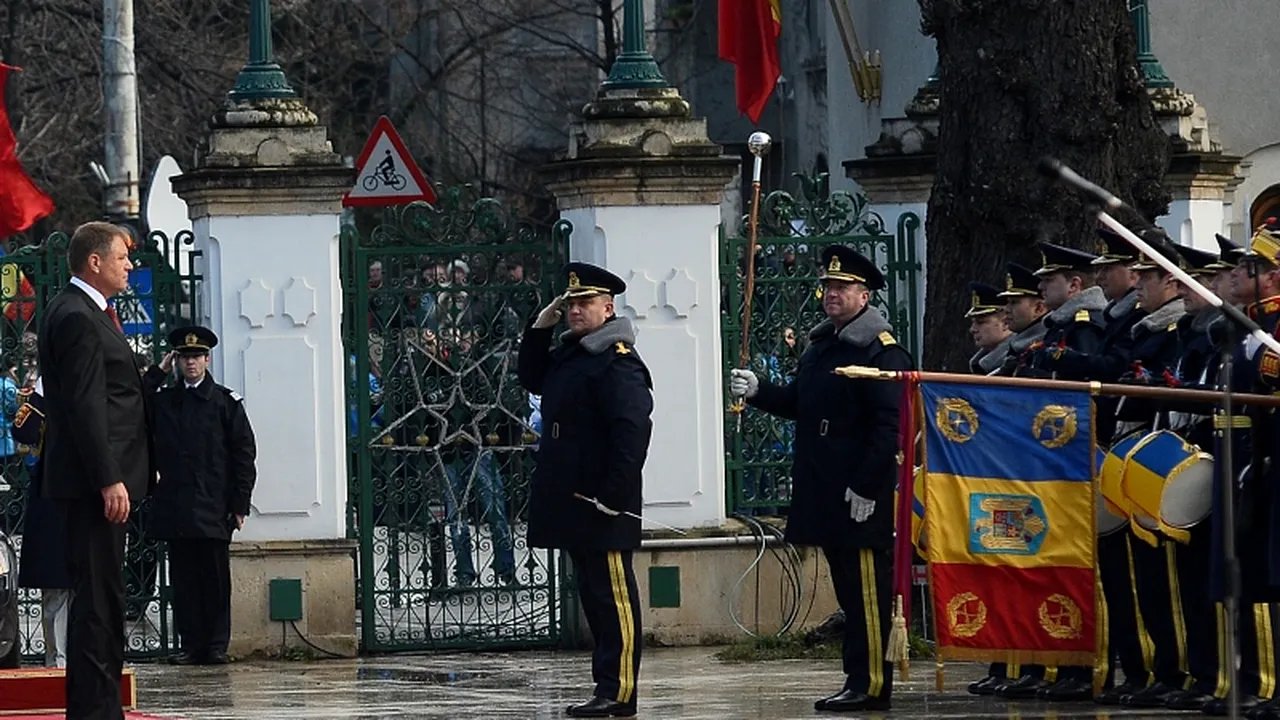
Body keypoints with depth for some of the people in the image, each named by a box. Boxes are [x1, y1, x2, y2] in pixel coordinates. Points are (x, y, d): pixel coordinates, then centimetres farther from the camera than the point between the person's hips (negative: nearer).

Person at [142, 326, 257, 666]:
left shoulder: (225, 402, 3)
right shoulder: (163, 401, 13)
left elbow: (244, 454, 1)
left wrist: (240, 504, -5)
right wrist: (158, 373, 2)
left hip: (213, 509, -3)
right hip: (175, 508, 3)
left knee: (215, 578, 0)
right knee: (183, 577, 3)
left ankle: (216, 646, 3)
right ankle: (191, 644, 6)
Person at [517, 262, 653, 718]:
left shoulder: (618, 362, -15)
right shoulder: (570, 354, 16)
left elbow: (632, 433, -21)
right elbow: (532, 381, 29)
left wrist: (614, 497, -25)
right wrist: (539, 330, 15)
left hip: (602, 505, -10)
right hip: (572, 503, 10)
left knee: (612, 596, -6)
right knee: (593, 595, 12)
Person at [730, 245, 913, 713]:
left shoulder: (881, 350, -11)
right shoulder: (821, 345, 18)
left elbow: (889, 426, -16)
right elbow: (798, 402, 24)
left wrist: (866, 489, -20)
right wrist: (758, 392, 5)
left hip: (860, 497, -9)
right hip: (823, 492, 9)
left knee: (867, 590, -6)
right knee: (849, 590, 12)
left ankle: (871, 685, -4)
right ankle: (859, 680, 16)